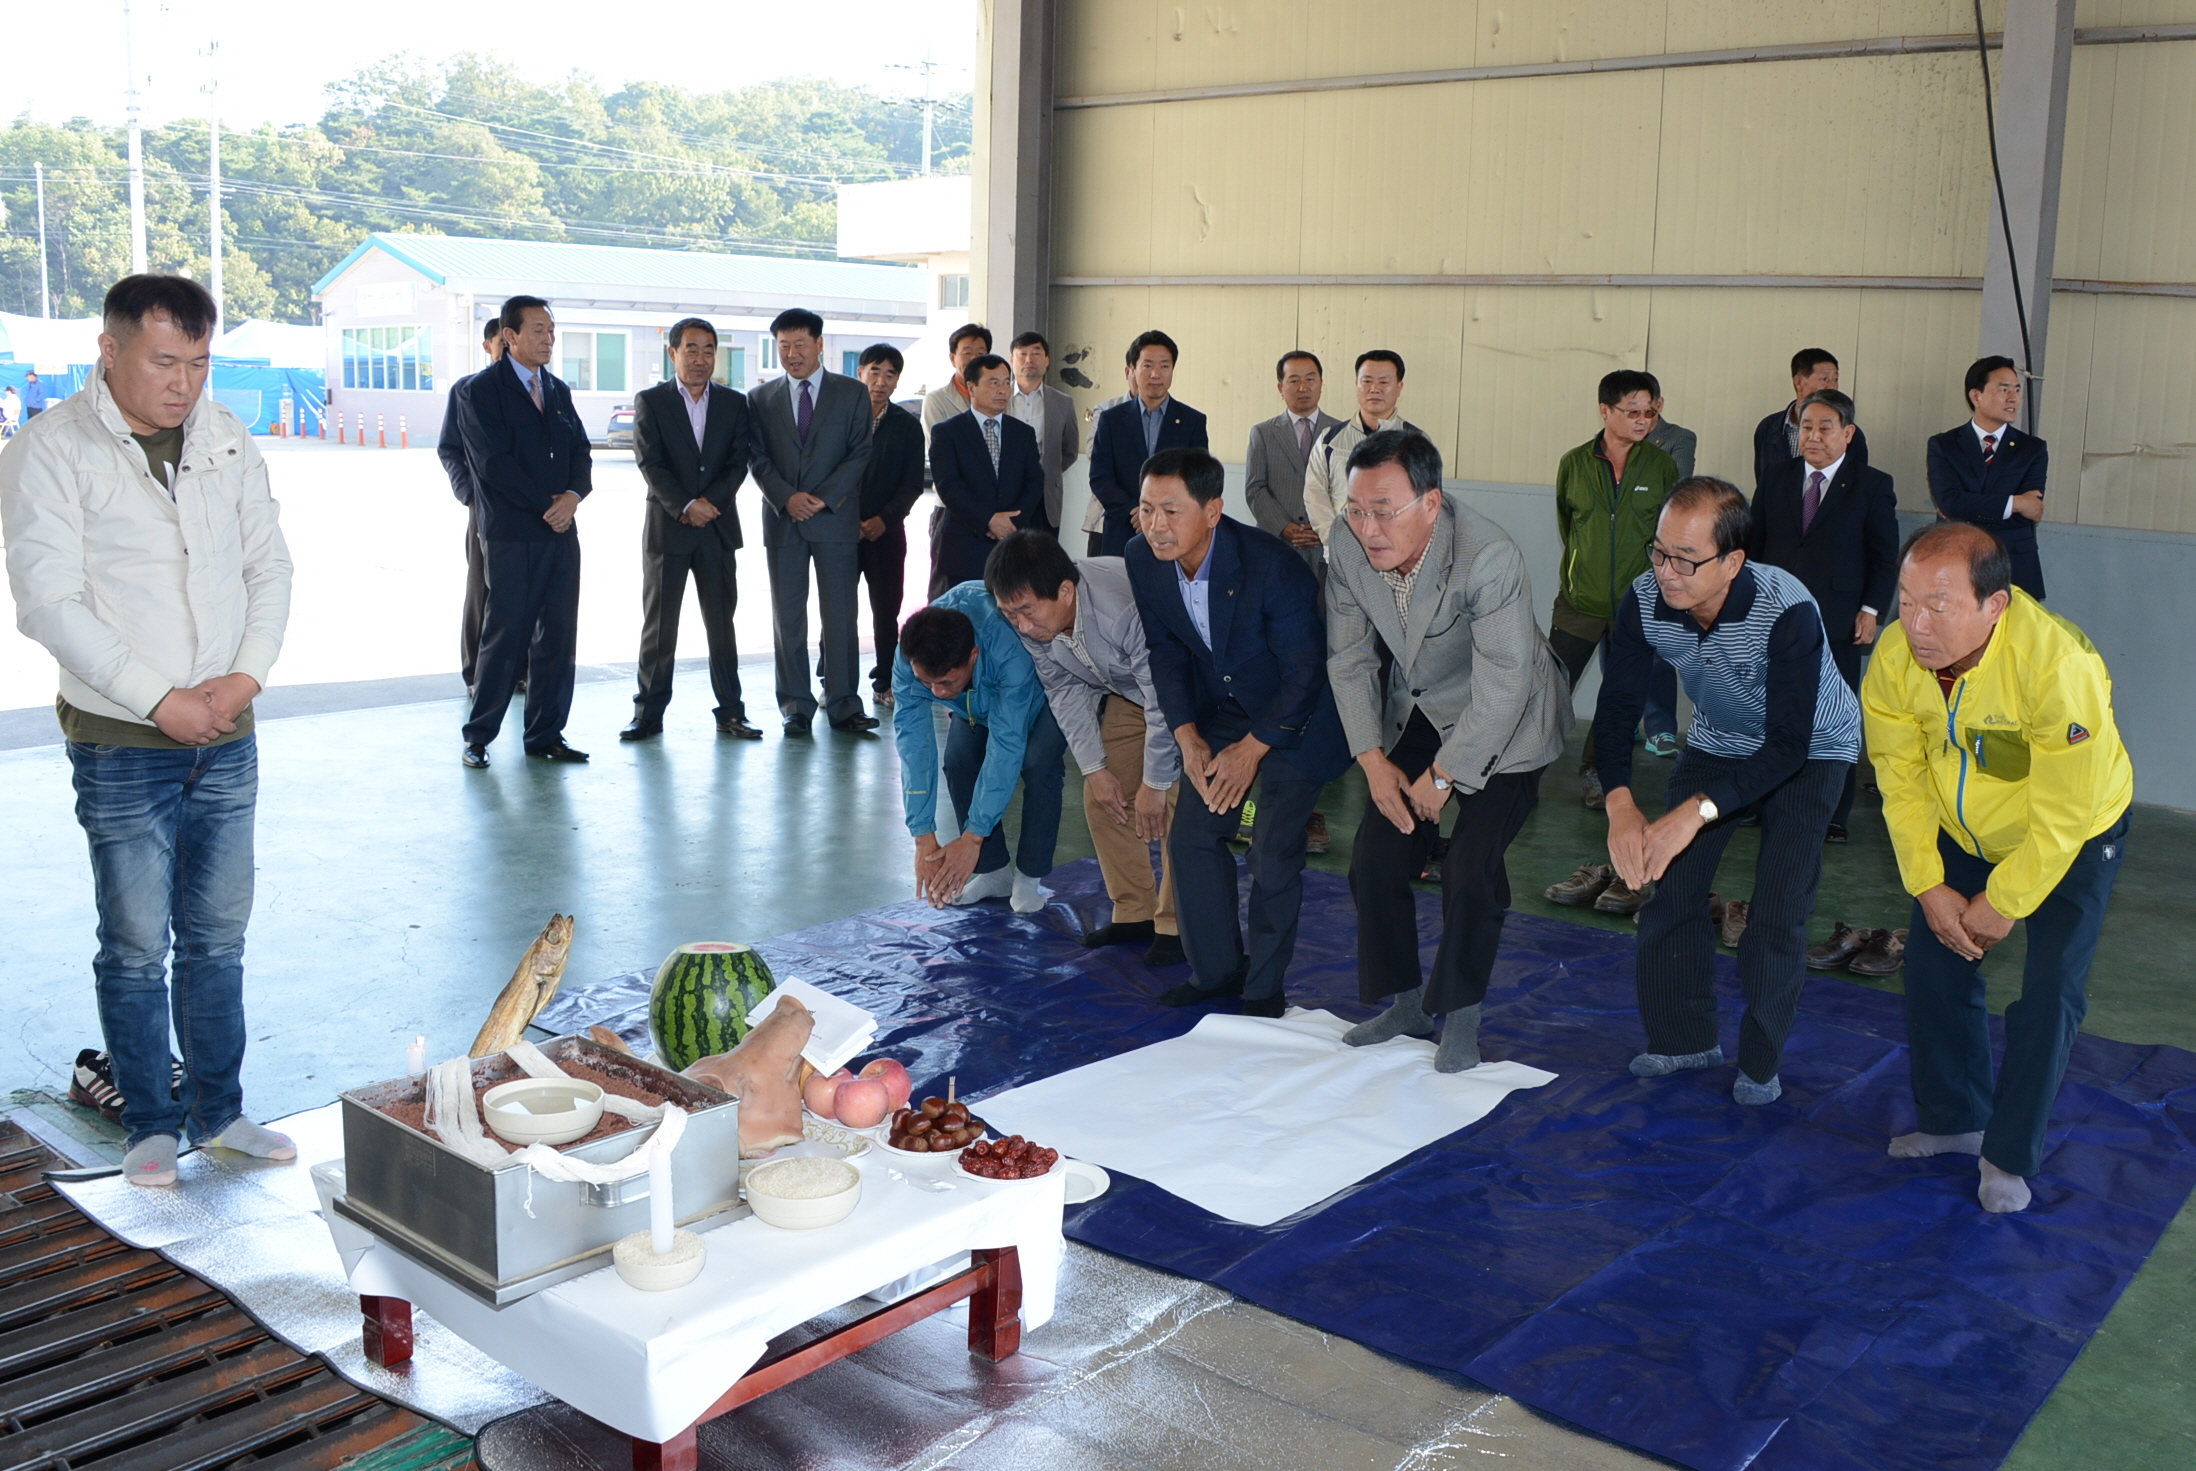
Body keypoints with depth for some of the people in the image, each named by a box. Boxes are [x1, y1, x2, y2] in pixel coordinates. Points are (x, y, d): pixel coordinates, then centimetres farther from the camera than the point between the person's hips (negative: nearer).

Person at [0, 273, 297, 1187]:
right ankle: (152, 1127, 20)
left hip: (227, 738, 5)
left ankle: (218, 1113, 25)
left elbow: (269, 564, 10)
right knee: (137, 947, 5)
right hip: (122, 747, -4)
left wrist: (249, 673, -5)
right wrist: (162, 701, -16)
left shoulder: (228, 439, 6)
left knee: (218, 939, 12)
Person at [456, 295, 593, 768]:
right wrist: (545, 504, -12)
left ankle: (545, 735, 15)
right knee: (505, 638, -5)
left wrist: (574, 494, -8)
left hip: (561, 533, 6)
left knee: (558, 639, 6)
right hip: (512, 537, -6)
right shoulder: (481, 391, -3)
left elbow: (580, 451, 12)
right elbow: (495, 463, -12)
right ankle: (478, 737, 8)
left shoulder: (558, 390, 17)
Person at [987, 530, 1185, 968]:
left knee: (1173, 805, -17)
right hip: (1125, 693, 7)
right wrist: (1095, 767, -6)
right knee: (1101, 798, 2)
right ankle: (1134, 913, 15)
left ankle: (1175, 925, -4)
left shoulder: (1126, 610, -42)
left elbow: (1163, 705, -32)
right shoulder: (1031, 622, -19)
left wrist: (1154, 783, -22)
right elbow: (1065, 691, -2)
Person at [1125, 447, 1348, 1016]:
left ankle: (1264, 987, 11)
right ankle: (1217, 970, 21)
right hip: (1220, 712, 6)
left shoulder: (1272, 565, -31)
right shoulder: (1143, 559, -13)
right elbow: (1165, 651, 0)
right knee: (1191, 835, 3)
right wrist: (1187, 735, -11)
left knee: (1273, 852, -8)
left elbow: (1305, 671, -22)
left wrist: (1253, 747, -21)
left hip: (1293, 717, -6)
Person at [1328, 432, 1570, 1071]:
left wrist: (1444, 776, -20)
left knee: (1471, 869, -15)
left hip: (1502, 725, -5)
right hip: (1416, 713, 5)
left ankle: (1461, 1017, 7)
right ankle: (1406, 1005, 20)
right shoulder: (1348, 550, -16)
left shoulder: (1490, 558, -33)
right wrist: (1373, 760, -9)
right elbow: (1350, 660, -3)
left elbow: (1502, 687, -28)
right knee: (1376, 858, 0)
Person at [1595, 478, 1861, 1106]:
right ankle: (1685, 1037, 18)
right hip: (1718, 742, 4)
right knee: (1668, 885, -3)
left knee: (1777, 912, -12)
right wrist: (1621, 804, -35)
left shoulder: (1787, 612, -37)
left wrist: (1696, 813, -46)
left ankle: (1760, 1061, 9)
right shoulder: (1645, 599, -24)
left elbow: (1789, 745, -37)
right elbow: (1617, 705, -19)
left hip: (1811, 750, -4)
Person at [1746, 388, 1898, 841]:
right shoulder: (1775, 483, 13)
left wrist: (1871, 609, -7)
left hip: (1838, 623, -2)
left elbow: (1885, 557, 2)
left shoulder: (1872, 486, 4)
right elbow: (1754, 547, 15)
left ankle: (1835, 814, 11)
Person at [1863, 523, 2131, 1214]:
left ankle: (2011, 1155, 12)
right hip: (1962, 835, 4)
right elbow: (1902, 781, -9)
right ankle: (1953, 1118, 27)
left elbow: (2062, 817, -28)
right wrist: (1929, 886, -10)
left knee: (2049, 995, -7)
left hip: (2072, 838, -4)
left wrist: (2003, 903, -18)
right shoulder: (1895, 658, -24)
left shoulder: (2060, 667, -38)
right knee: (1936, 968, 5)